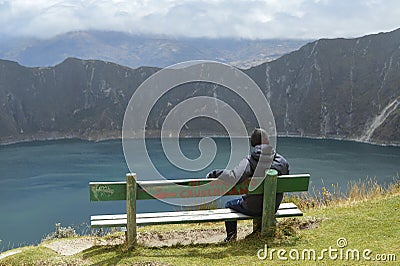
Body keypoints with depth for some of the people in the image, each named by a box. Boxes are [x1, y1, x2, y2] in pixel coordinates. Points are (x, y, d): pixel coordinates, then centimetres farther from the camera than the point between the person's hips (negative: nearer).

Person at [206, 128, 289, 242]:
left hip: (253, 208, -4)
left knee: (229, 205, 25)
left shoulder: (250, 161, -21)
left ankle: (231, 238, 31)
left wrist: (216, 173, -17)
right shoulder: (282, 162, -7)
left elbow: (234, 178, -33)